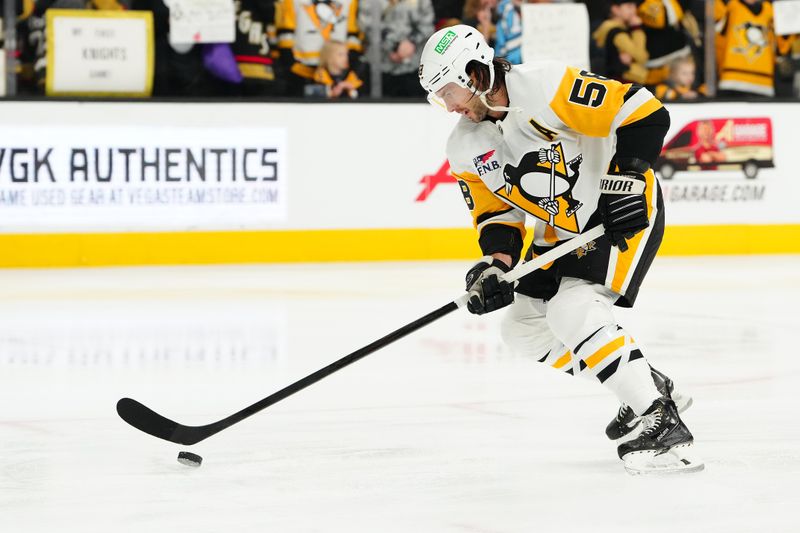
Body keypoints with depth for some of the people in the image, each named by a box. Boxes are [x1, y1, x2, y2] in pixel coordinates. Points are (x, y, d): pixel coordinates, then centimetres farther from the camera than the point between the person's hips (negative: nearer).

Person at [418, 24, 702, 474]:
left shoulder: (547, 86, -24)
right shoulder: (466, 148, 0)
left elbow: (643, 112, -23)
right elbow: (497, 214, 5)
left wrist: (625, 176, -28)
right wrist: (495, 266, -13)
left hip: (626, 210, -9)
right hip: (564, 230, 9)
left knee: (572, 309, -26)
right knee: (524, 327, 8)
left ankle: (660, 421, -23)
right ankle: (648, 385, 18)